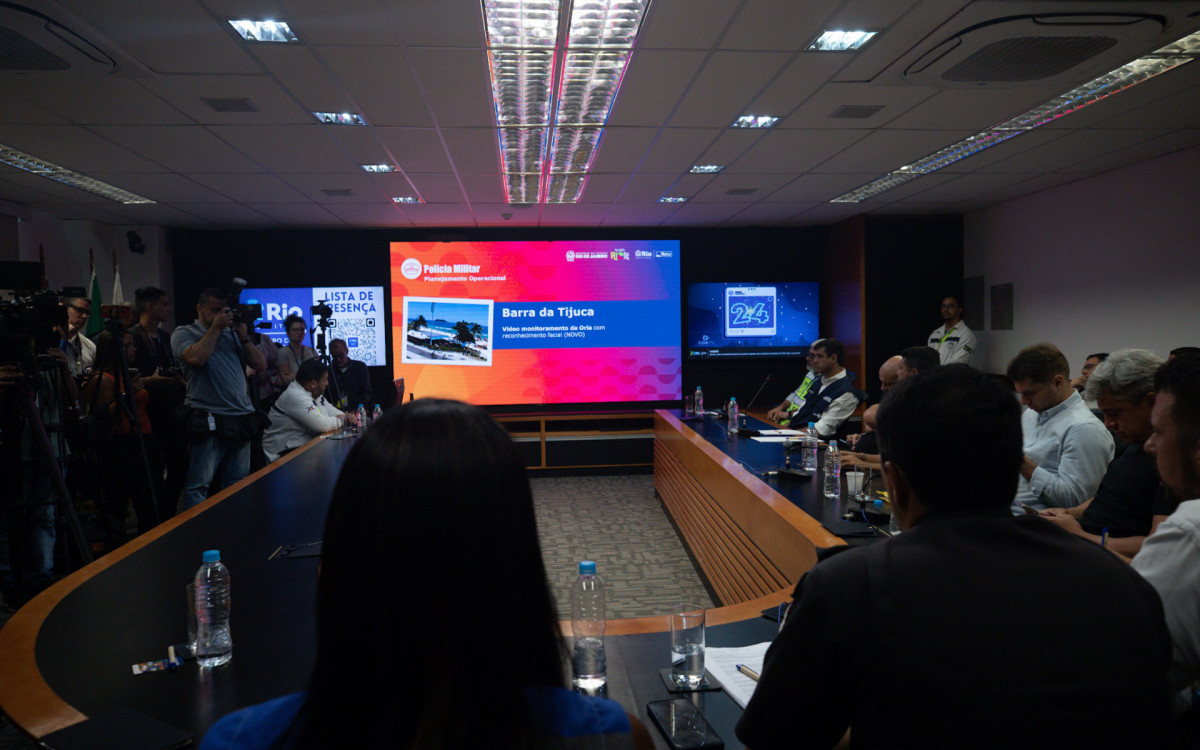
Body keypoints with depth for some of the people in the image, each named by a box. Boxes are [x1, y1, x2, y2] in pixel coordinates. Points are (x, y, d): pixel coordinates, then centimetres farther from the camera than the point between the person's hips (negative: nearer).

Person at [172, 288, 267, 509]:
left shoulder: (231, 333, 18)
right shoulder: (184, 333, 4)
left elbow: (260, 365, 13)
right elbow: (196, 358, -17)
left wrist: (243, 337, 2)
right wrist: (216, 327, -8)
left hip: (241, 419, 6)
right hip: (209, 420, -6)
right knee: (199, 485, -8)